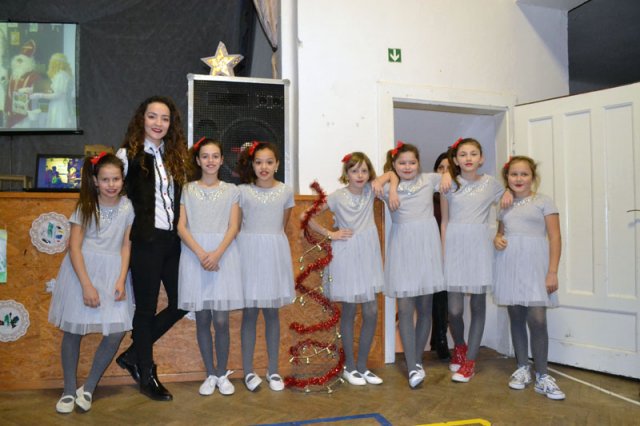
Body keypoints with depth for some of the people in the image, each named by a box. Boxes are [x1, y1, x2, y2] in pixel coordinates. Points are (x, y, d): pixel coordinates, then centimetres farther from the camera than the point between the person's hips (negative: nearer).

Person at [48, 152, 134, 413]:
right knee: (73, 329, 6)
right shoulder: (85, 207, -5)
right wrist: (87, 285, -16)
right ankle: (69, 390, 24)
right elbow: (74, 247, -9)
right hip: (82, 269, -1)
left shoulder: (127, 207, -1)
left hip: (113, 272, 1)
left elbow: (126, 245, 1)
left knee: (117, 331, -5)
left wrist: (121, 280, -9)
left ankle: (88, 388, 15)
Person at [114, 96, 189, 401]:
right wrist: (128, 227, -8)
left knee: (182, 302, 9)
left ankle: (133, 354, 28)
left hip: (173, 240, 6)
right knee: (146, 308, 6)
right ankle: (146, 376, 24)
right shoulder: (128, 155, -4)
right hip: (146, 241, -6)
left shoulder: (175, 156, 12)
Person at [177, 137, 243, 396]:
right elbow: (181, 227, -1)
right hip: (195, 256, 1)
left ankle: (223, 374, 15)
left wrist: (217, 254, -16)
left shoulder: (231, 190, 9)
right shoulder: (187, 190, 8)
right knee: (202, 319, 6)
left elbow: (233, 227, 0)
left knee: (221, 320, -2)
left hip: (223, 256, 0)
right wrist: (201, 253, -15)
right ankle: (210, 374, 19)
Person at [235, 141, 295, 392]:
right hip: (249, 252, -2)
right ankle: (248, 371, 14)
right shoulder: (242, 191, -2)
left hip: (275, 253, 2)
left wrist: (270, 240, 11)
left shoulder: (286, 192, 4)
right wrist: (255, 241, -2)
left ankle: (273, 370, 19)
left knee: (272, 312, 8)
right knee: (250, 312, 2)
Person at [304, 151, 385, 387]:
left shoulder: (371, 191, 2)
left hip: (368, 256, 4)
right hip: (346, 257, -4)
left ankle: (362, 365, 21)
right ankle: (349, 367, 22)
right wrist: (330, 233, -7)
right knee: (349, 311, 6)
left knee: (371, 312, 4)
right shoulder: (337, 197, -7)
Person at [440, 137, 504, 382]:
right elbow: (444, 221, 6)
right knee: (454, 309, -3)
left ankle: (470, 360, 16)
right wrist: (443, 251, 2)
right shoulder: (448, 185, 5)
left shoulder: (491, 184, 6)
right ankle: (459, 347, 27)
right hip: (454, 246, -1)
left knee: (478, 304, 4)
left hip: (479, 247, 1)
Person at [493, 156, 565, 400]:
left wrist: (552, 272, -10)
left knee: (537, 320, -10)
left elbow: (555, 238, -3)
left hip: (534, 265, -4)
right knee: (516, 319, 9)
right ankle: (522, 368, 21)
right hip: (509, 266, 4)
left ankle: (541, 376, 2)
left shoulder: (543, 202, 1)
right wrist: (497, 240, -1)